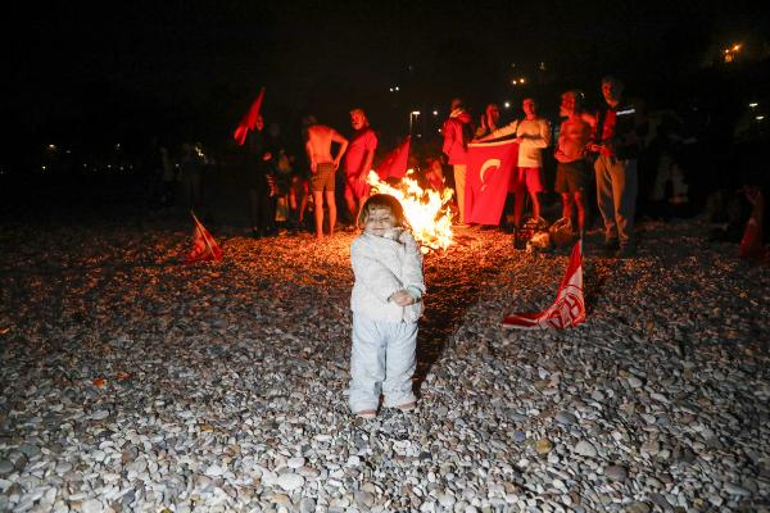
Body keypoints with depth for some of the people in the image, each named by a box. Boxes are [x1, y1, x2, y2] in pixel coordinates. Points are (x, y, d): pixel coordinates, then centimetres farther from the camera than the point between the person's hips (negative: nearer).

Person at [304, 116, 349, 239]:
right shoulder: (329, 130, 15)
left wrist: (312, 161, -16)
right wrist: (338, 159, 11)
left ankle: (319, 234, -7)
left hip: (318, 167, -5)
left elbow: (308, 143, -21)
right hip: (330, 166, 5)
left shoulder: (308, 130, 1)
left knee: (318, 202, -5)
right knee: (331, 202, 10)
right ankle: (331, 231, 15)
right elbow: (344, 142, 8)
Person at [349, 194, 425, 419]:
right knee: (368, 359, 7)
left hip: (405, 314, 3)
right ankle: (364, 399, 24)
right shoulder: (361, 245, -5)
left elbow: (413, 271, -9)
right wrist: (392, 293, -32)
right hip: (371, 315, -3)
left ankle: (399, 394, 38)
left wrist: (412, 292, -29)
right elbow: (373, 273, -19)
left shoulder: (408, 243, 5)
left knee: (402, 359, 17)